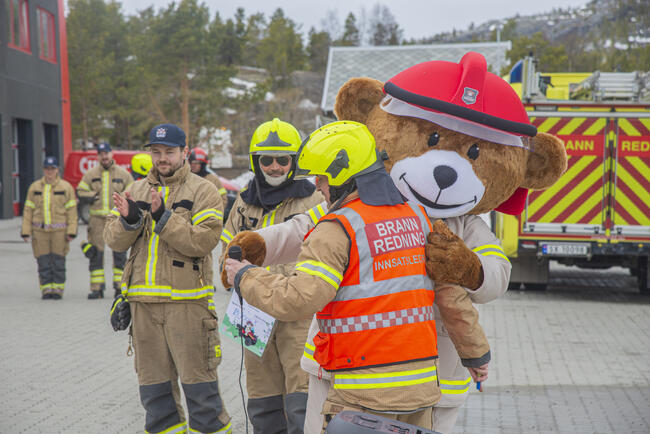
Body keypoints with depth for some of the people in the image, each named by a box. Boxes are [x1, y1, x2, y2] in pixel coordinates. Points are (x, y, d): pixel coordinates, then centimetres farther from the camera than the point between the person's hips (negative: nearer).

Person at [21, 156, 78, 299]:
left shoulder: (66, 187, 4)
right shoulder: (34, 187, 10)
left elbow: (72, 211, 1)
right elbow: (28, 210, 9)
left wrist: (71, 231, -7)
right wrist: (26, 231, 2)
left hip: (59, 231, -2)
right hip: (40, 231, 2)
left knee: (58, 262, -1)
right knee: (43, 263, 1)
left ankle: (58, 289, 8)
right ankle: (46, 290, 9)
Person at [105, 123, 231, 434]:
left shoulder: (202, 192, -1)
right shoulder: (137, 191, 14)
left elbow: (203, 240, -15)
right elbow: (114, 240, 6)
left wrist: (163, 217, -21)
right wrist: (128, 220, -14)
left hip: (186, 301, -5)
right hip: (144, 302, 5)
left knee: (198, 384, -3)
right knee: (154, 387, 12)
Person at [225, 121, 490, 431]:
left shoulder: (339, 230, -12)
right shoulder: (417, 218, 8)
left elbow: (298, 299, -20)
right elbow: (451, 293, 11)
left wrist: (246, 277, -3)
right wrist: (476, 353, 23)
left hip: (365, 393, -7)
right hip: (421, 387, 7)